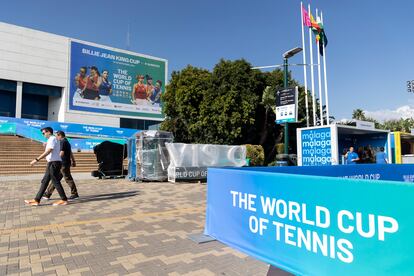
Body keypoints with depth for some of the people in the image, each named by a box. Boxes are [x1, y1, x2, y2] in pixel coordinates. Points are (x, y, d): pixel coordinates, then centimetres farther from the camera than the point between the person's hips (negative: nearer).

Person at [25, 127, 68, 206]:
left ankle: (64, 200, 3)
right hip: (52, 163, 10)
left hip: (54, 163, -10)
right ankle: (37, 200, 15)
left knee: (55, 182, -4)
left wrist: (37, 159, -24)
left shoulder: (52, 139, -10)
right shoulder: (51, 140, 20)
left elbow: (48, 152, -21)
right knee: (44, 182, 10)